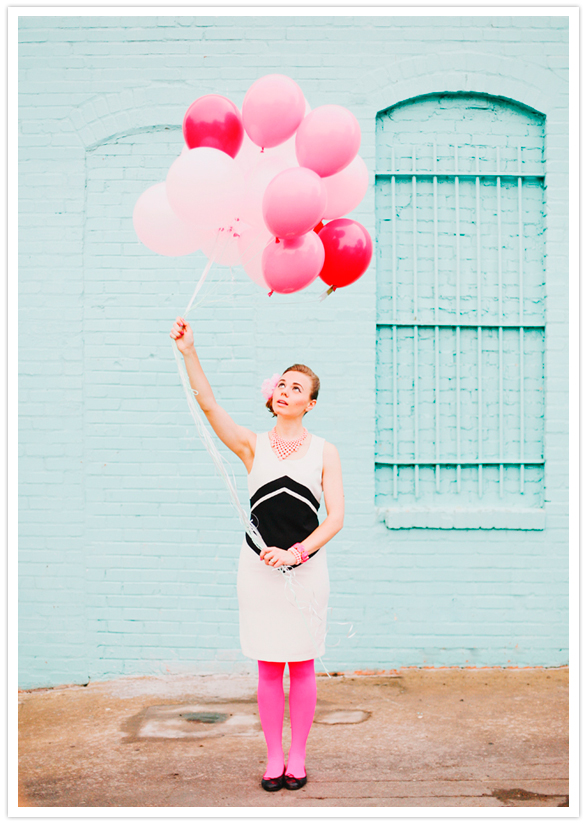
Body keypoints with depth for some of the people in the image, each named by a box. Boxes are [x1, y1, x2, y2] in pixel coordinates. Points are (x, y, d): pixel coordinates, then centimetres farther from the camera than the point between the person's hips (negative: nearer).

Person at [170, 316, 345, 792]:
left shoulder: (324, 452, 2)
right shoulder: (253, 446, 4)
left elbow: (335, 517, -5)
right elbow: (209, 405, -11)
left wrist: (297, 552, -18)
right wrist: (189, 352, -24)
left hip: (307, 566, 0)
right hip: (259, 567, 1)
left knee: (302, 665, 7)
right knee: (269, 667, 7)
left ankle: (298, 757, 21)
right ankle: (274, 757, 20)